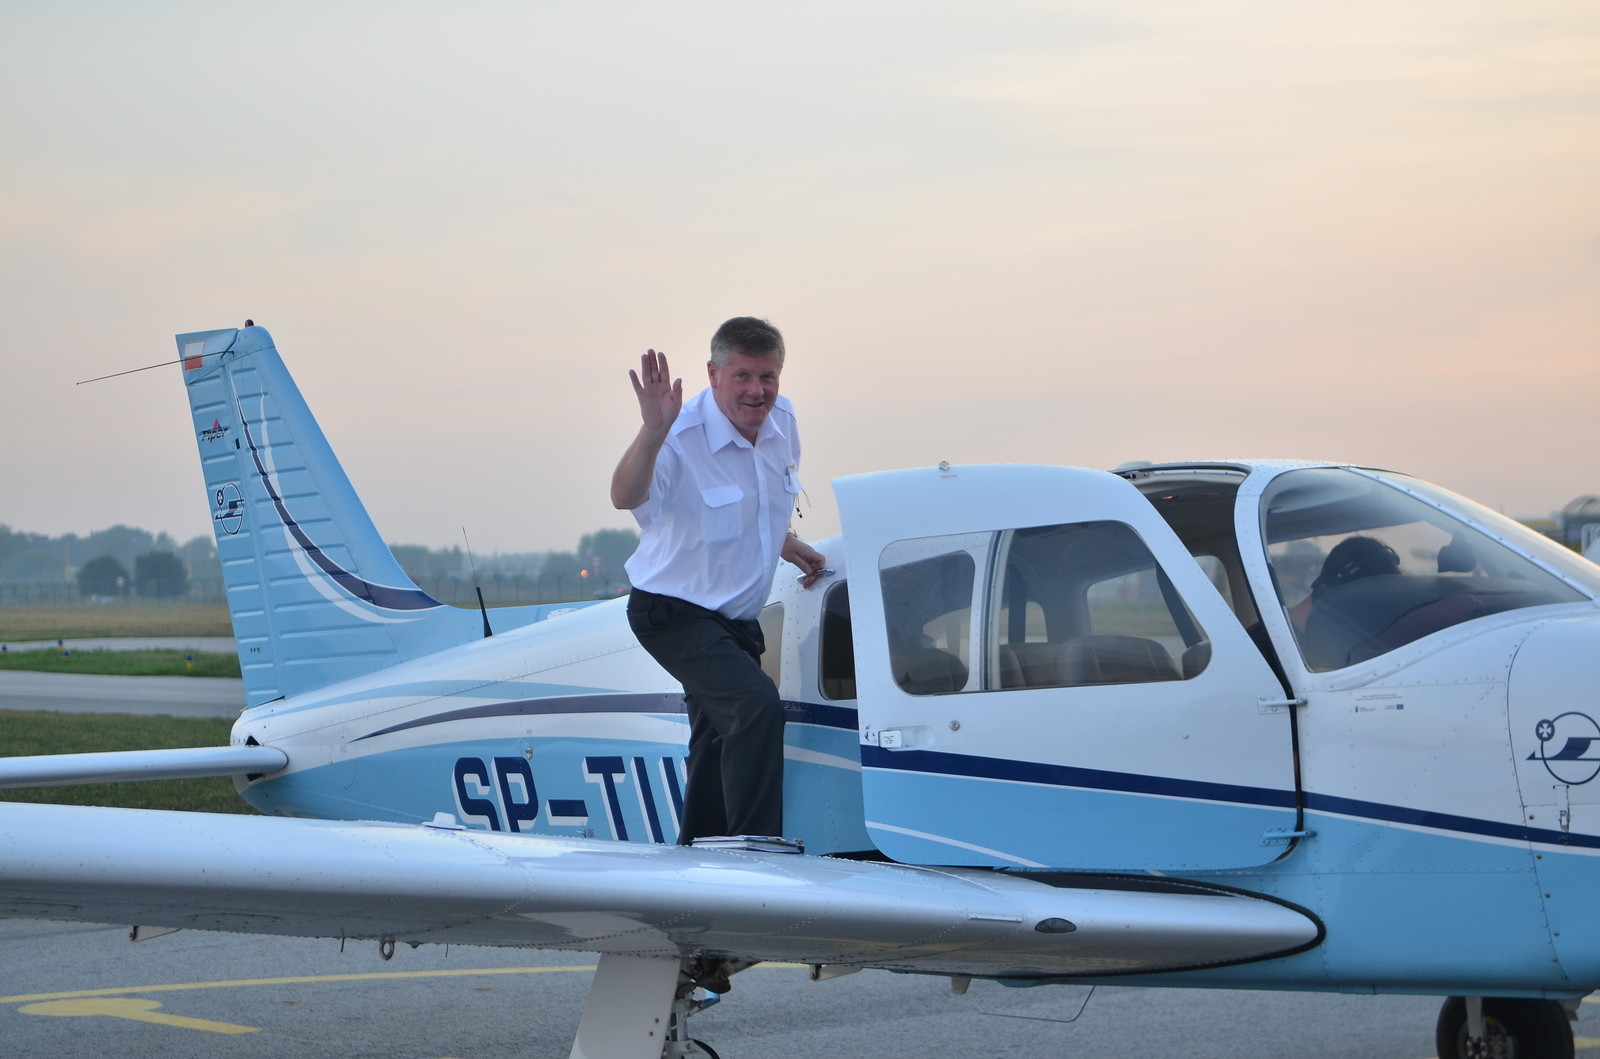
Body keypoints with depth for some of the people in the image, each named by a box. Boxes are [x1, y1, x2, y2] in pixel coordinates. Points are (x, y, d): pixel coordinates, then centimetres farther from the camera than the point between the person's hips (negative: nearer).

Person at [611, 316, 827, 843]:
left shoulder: (781, 422, -2)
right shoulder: (681, 438, -24)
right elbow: (626, 498, -46)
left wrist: (788, 547, 8)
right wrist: (652, 431, -60)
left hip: (736, 619, 8)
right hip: (675, 615, -8)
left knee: (719, 749, 18)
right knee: (757, 707, -27)